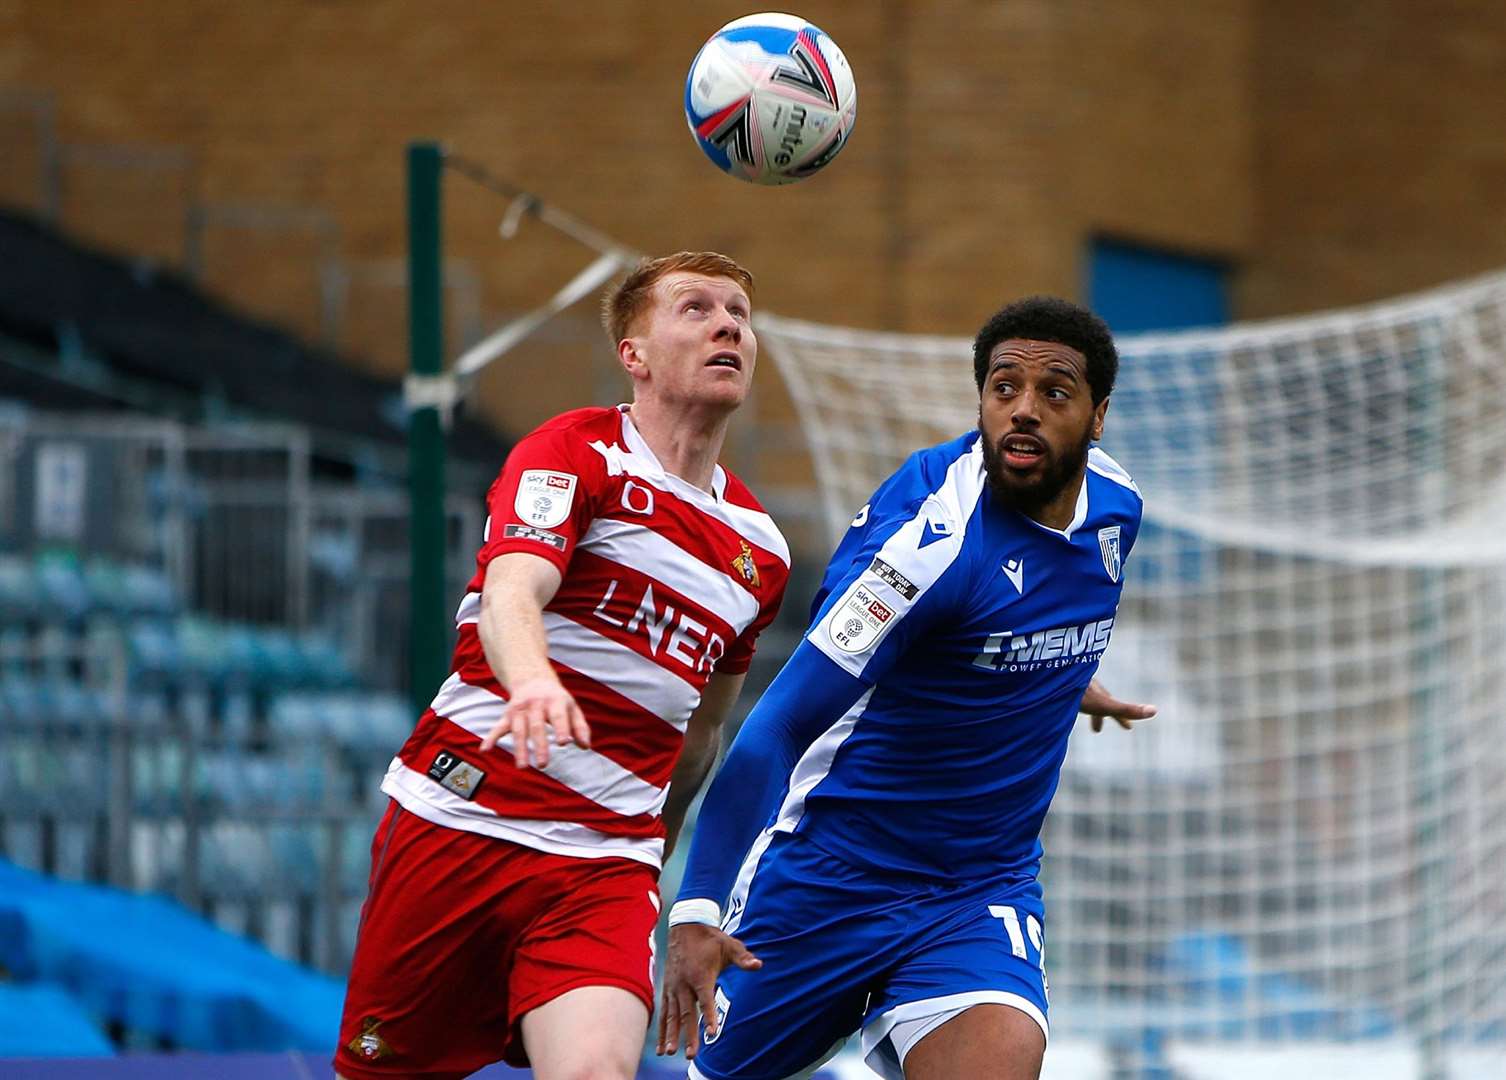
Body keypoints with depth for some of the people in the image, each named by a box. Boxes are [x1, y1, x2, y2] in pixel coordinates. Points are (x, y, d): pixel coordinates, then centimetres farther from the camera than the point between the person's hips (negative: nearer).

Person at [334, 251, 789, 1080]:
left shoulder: (759, 550, 14)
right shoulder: (580, 452, -3)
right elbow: (511, 593, -22)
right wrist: (533, 681, -43)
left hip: (607, 866, 3)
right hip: (461, 818, -3)